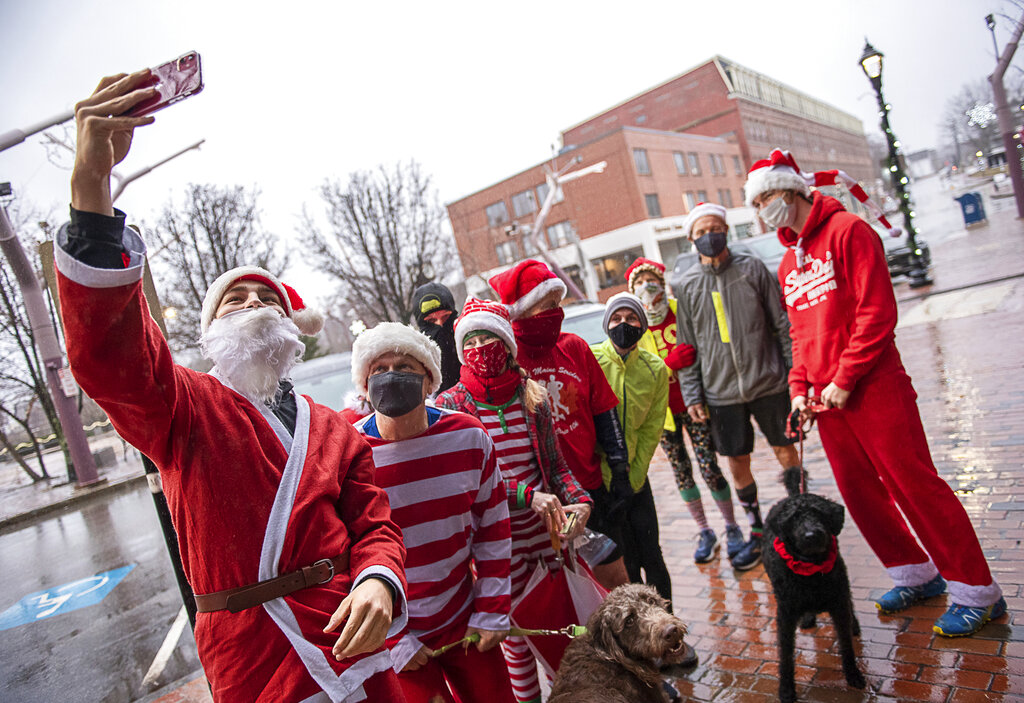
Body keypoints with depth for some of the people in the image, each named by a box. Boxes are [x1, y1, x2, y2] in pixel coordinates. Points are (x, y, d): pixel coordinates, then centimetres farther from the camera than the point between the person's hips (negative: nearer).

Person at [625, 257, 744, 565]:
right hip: (662, 409, 1)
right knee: (681, 471, 9)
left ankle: (732, 527, 19)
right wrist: (670, 363, -24)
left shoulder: (681, 310, -4)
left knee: (709, 467, -3)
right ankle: (704, 533, 26)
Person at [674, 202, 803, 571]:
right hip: (721, 391, 1)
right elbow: (687, 346, 4)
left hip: (768, 382, -1)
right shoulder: (687, 285, 2)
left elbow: (782, 323, 1)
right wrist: (692, 395, 0)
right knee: (737, 462, 8)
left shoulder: (752, 268, -1)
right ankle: (757, 530, 26)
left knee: (785, 450, 11)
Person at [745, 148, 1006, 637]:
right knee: (859, 491, 11)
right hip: (826, 397, 7)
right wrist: (799, 387, 7)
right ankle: (917, 575, 29)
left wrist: (845, 380, -16)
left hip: (873, 389, -7)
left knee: (914, 483, -3)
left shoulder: (846, 231, -6)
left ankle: (976, 591, 13)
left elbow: (877, 311, -13)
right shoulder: (787, 263, 16)